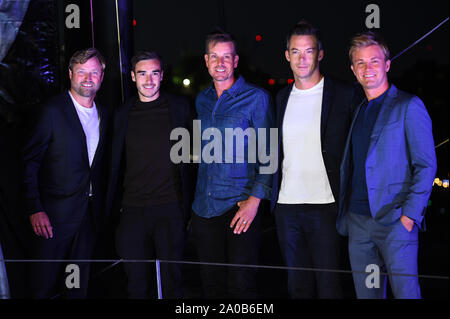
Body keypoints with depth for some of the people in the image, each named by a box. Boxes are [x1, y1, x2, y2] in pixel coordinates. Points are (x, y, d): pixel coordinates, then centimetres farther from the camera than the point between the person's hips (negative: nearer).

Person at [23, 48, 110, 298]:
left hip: (91, 212, 5)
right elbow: (30, 162, -9)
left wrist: (103, 205, 9)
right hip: (56, 212, -5)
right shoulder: (53, 110, -8)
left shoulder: (104, 114, 10)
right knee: (46, 283, 2)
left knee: (80, 284, 14)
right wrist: (35, 209, -16)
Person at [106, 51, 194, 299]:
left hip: (170, 207, -2)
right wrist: (115, 203, 10)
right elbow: (116, 164, 15)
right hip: (133, 210, 2)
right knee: (137, 283, 8)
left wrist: (189, 201, 2)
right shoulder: (122, 115, 8)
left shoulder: (179, 107, 2)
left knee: (171, 280, 3)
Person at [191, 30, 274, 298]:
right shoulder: (202, 100, 13)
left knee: (241, 285, -4)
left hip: (241, 205, -5)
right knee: (212, 283, 11)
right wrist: (198, 195, 14)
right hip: (204, 206, 5)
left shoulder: (256, 98, -4)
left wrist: (255, 199, -15)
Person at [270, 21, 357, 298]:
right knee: (298, 285, 12)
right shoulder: (281, 98, 13)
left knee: (328, 285, -2)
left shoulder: (345, 95, -2)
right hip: (286, 206, 5)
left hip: (325, 205, -4)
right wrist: (271, 198, 11)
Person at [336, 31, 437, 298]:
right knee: (366, 292, 10)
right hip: (357, 220, 6)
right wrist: (344, 213, 10)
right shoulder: (358, 111, 17)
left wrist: (410, 214, -16)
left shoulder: (408, 106, -3)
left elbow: (426, 166, -7)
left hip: (395, 219, -6)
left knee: (405, 291, -6)